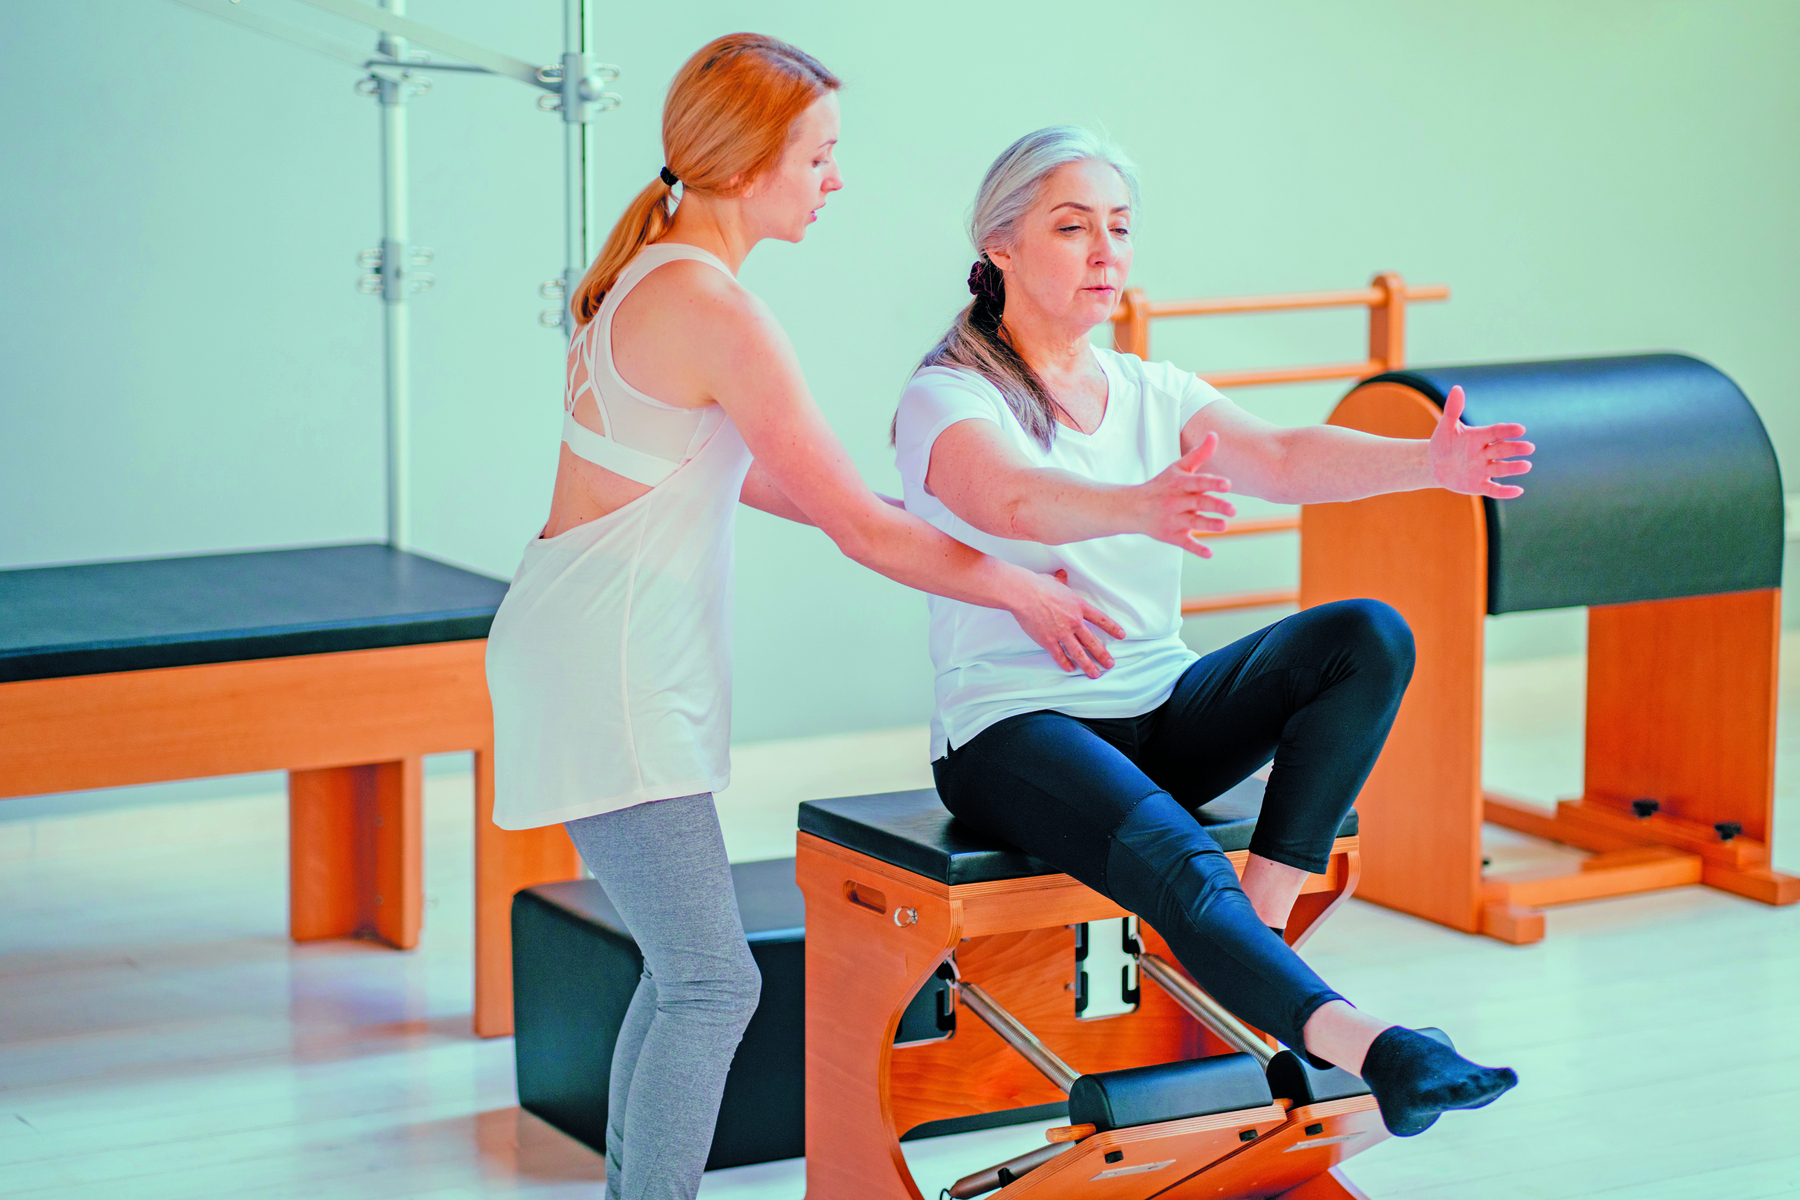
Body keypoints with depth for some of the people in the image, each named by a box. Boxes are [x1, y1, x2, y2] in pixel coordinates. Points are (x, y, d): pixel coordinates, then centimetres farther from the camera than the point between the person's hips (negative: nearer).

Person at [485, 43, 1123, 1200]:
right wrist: (1026, 592, -3)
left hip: (607, 658, 10)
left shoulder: (651, 273, 11)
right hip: (605, 669, -10)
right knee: (714, 982, -11)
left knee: (686, 966, 15)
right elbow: (862, 529, -14)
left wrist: (902, 516, 24)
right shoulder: (720, 315, -19)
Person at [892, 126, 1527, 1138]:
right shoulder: (949, 399, -6)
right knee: (1175, 859, -36)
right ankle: (1365, 1046, -50)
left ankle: (1263, 915, -23)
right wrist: (1139, 509, -51)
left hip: (1165, 713, 6)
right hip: (1014, 729, -6)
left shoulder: (1156, 395, 13)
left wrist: (1429, 462, -26)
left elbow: (1282, 459, -6)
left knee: (1368, 636, -17)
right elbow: (1013, 501, -29)